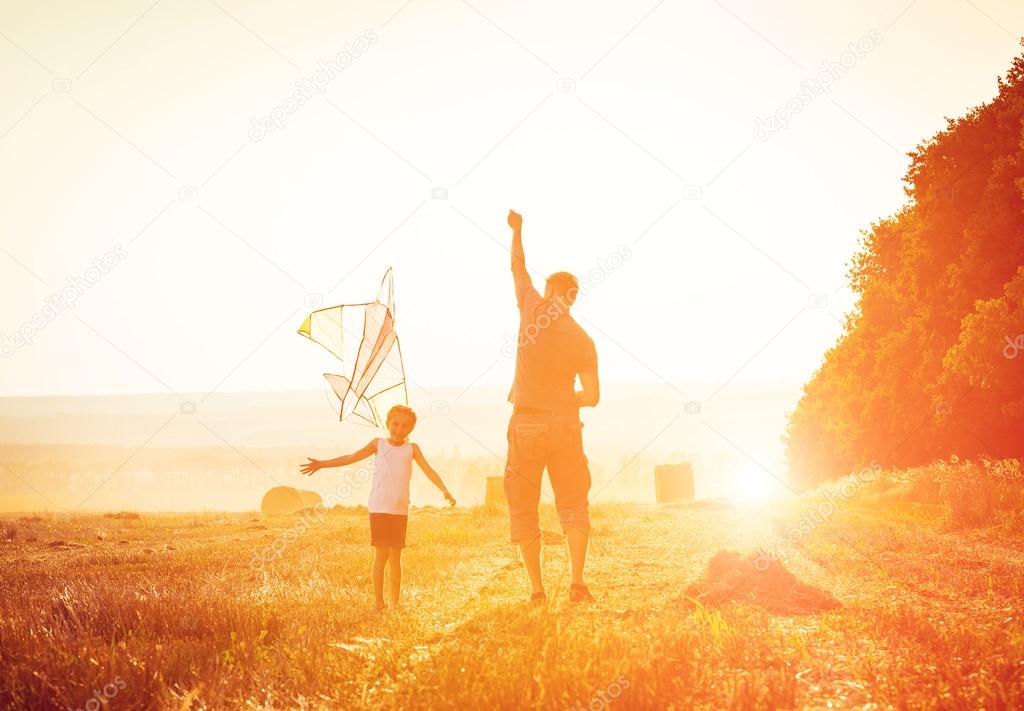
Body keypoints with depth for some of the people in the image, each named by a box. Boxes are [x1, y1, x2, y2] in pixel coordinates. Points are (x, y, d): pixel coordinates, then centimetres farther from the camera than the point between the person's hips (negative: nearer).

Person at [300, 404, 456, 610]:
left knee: (395, 557, 5)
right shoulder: (378, 443, 5)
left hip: (400, 510, 1)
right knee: (381, 555, -4)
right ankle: (379, 603, 1)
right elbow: (352, 457, 7)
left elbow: (428, 470, -3)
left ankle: (395, 603, 13)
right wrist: (323, 463, 2)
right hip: (379, 508, -1)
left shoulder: (412, 448, 6)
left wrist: (444, 490, -18)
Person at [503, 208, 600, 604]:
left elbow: (518, 269, 17)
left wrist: (516, 231, 32)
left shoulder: (534, 309, -1)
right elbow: (592, 396, 0)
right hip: (566, 426, 1)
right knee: (573, 508, 9)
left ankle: (537, 589, 0)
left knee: (523, 510, 5)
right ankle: (577, 583, -5)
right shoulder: (584, 341, 4)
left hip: (526, 423, -1)